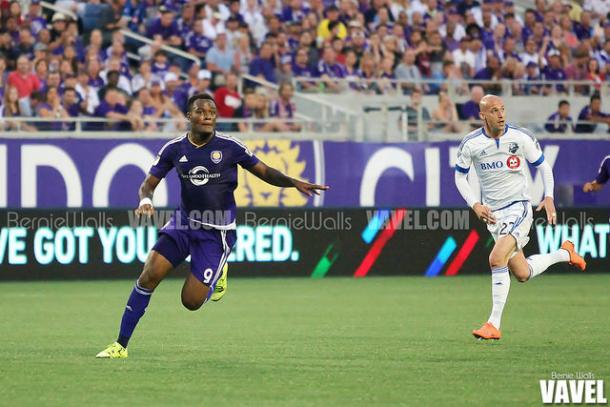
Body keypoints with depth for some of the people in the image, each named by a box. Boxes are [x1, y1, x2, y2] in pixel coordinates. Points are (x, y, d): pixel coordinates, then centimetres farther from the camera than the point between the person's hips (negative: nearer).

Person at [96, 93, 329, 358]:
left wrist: (295, 183, -19)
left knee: (191, 302, -8)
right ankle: (121, 346, -4)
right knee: (148, 276, -15)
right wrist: (145, 200, -21)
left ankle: (219, 272, 27)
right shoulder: (174, 149, -3)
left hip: (217, 232, -3)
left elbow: (265, 172, -2)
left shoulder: (230, 147, -10)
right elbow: (149, 183, 2)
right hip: (184, 222, 3)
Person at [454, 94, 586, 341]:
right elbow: (460, 176, 9)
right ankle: (564, 253, 39)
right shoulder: (470, 144, -5)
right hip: (493, 214, 4)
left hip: (519, 207, -4)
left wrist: (549, 197, -9)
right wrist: (475, 204, -5)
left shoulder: (521, 138, -8)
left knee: (497, 259, -25)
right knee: (523, 274, 9)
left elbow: (543, 166, 6)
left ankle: (494, 325, -20)